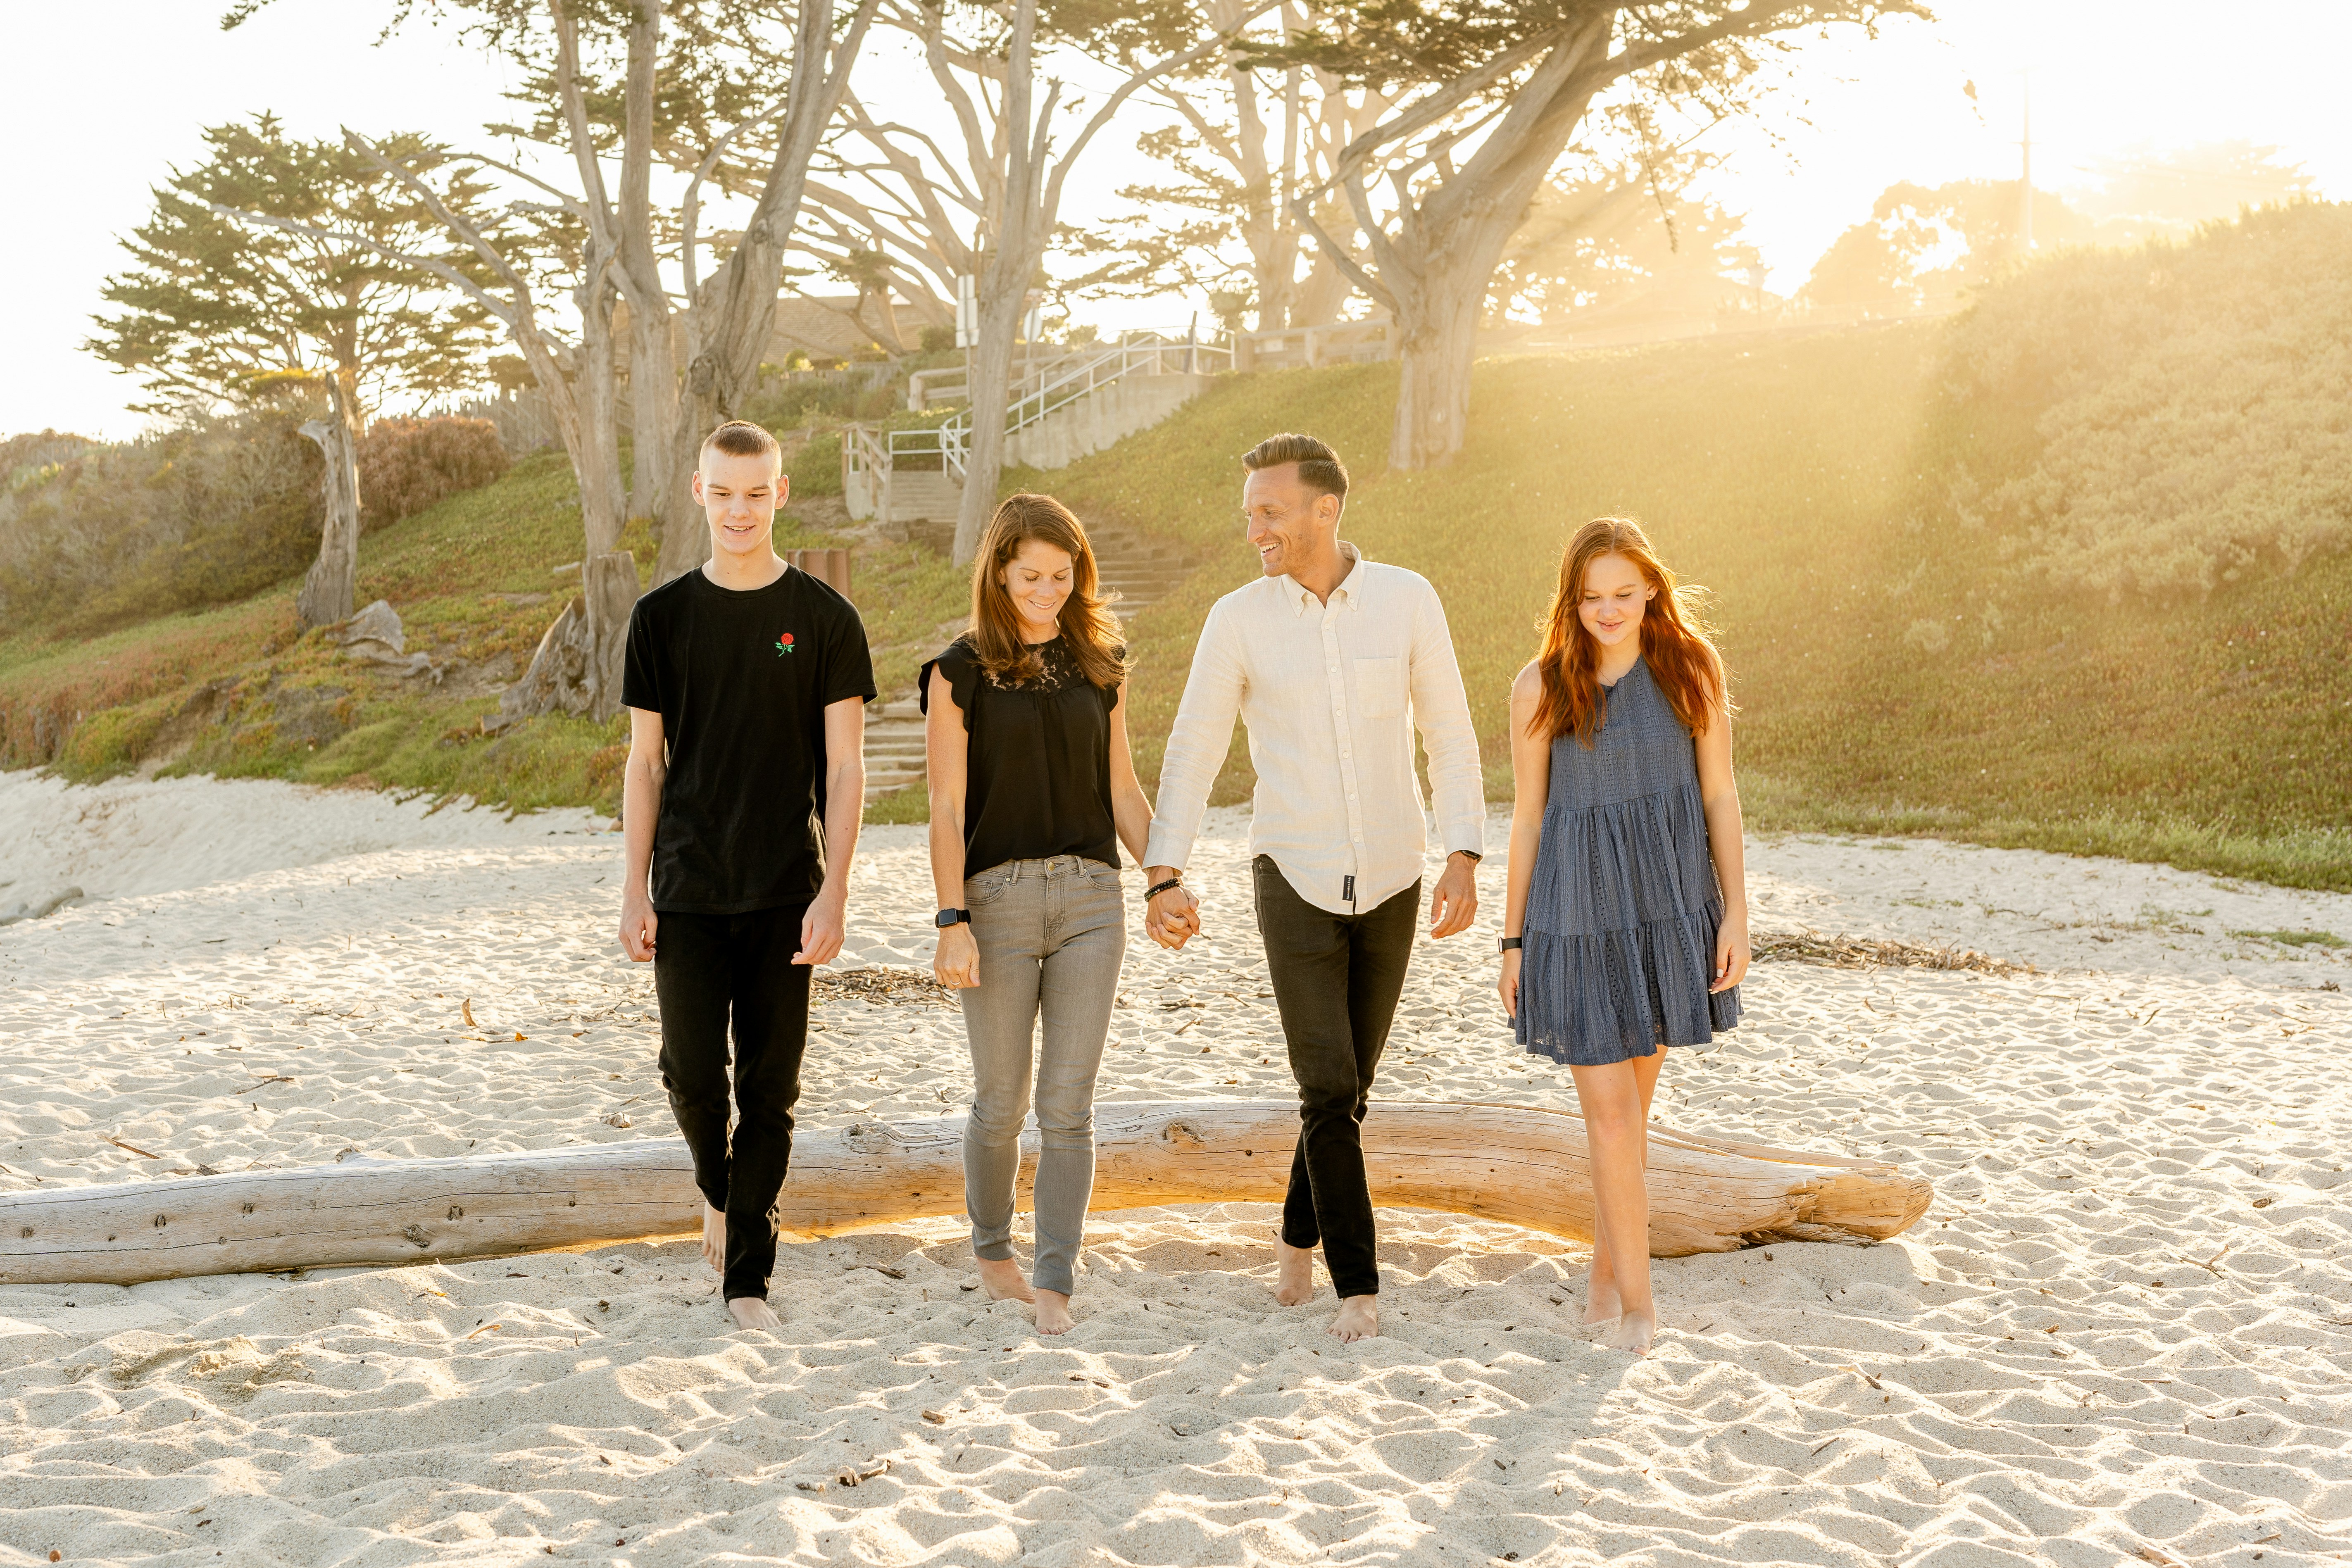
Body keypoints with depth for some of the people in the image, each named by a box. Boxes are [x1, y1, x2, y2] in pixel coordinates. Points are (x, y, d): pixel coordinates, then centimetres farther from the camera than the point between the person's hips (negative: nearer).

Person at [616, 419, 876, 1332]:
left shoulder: (823, 619, 0)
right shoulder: (663, 617, 5)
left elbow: (845, 766, -2)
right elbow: (646, 762, 7)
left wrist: (833, 894, -10)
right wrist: (635, 894, 2)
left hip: (785, 896, -1)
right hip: (689, 893, 1)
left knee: (770, 1090, 1)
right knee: (692, 1076, -3)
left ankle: (747, 1277, 10)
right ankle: (718, 1189, 28)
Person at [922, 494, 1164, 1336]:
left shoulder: (1098, 667, 11)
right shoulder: (961, 673, -1)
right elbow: (948, 809, -5)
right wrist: (953, 920, -12)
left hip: (1090, 896, 2)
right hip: (999, 895, -2)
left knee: (1068, 1105, -3)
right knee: (1002, 1101, 7)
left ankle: (1055, 1283, 0)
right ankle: (992, 1250, 29)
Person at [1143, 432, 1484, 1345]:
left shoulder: (1406, 600, -5)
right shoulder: (1238, 620, -6)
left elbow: (1450, 735, 0)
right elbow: (1192, 754, -4)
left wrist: (1464, 861, -9)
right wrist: (1163, 877, -16)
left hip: (1390, 882, 2)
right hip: (1295, 881, -1)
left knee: (1348, 1087, 12)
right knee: (1329, 1092, -10)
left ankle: (1299, 1239, 35)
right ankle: (1358, 1287, -1)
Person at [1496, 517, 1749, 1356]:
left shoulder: (1691, 667, -3)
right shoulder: (1541, 688, -5)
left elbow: (1720, 793, 1)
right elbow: (1527, 817, 0)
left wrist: (1736, 911, -4)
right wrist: (1512, 941, 2)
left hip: (1669, 905, 2)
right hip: (1577, 915, -2)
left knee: (1632, 1099, 14)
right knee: (1609, 1111, -4)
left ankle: (1608, 1257, 33)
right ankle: (1636, 1295, 10)